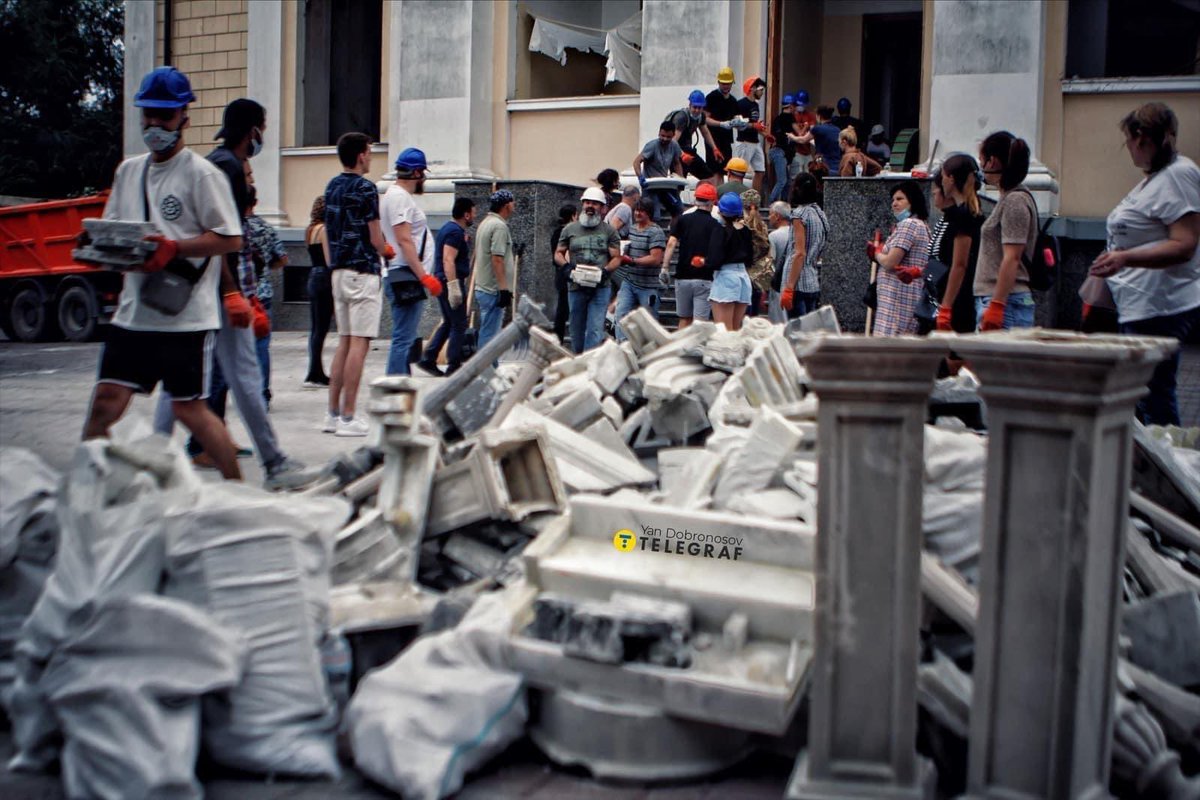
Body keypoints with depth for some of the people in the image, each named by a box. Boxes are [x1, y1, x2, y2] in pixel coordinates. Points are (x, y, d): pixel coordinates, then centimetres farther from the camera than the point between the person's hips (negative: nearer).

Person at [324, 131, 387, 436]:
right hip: (363, 272, -8)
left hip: (338, 271, 8)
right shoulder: (365, 188, -11)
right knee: (359, 345, -6)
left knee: (344, 342, 12)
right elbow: (377, 240, -11)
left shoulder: (332, 187, 14)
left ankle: (333, 413, 13)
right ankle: (348, 418, -6)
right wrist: (384, 250, 8)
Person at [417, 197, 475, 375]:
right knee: (459, 325, -3)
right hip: (451, 281, -10)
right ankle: (454, 365, 0)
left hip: (442, 282, 10)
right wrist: (454, 287, -29)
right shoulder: (455, 232, -15)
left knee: (448, 323, 15)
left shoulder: (448, 228, 18)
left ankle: (427, 359, 13)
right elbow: (448, 260, -24)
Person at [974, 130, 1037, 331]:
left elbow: (1012, 259, -17)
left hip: (1007, 303, -9)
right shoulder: (1008, 198, 19)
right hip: (993, 300, 9)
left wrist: (996, 306, -21)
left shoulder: (1015, 201, -10)